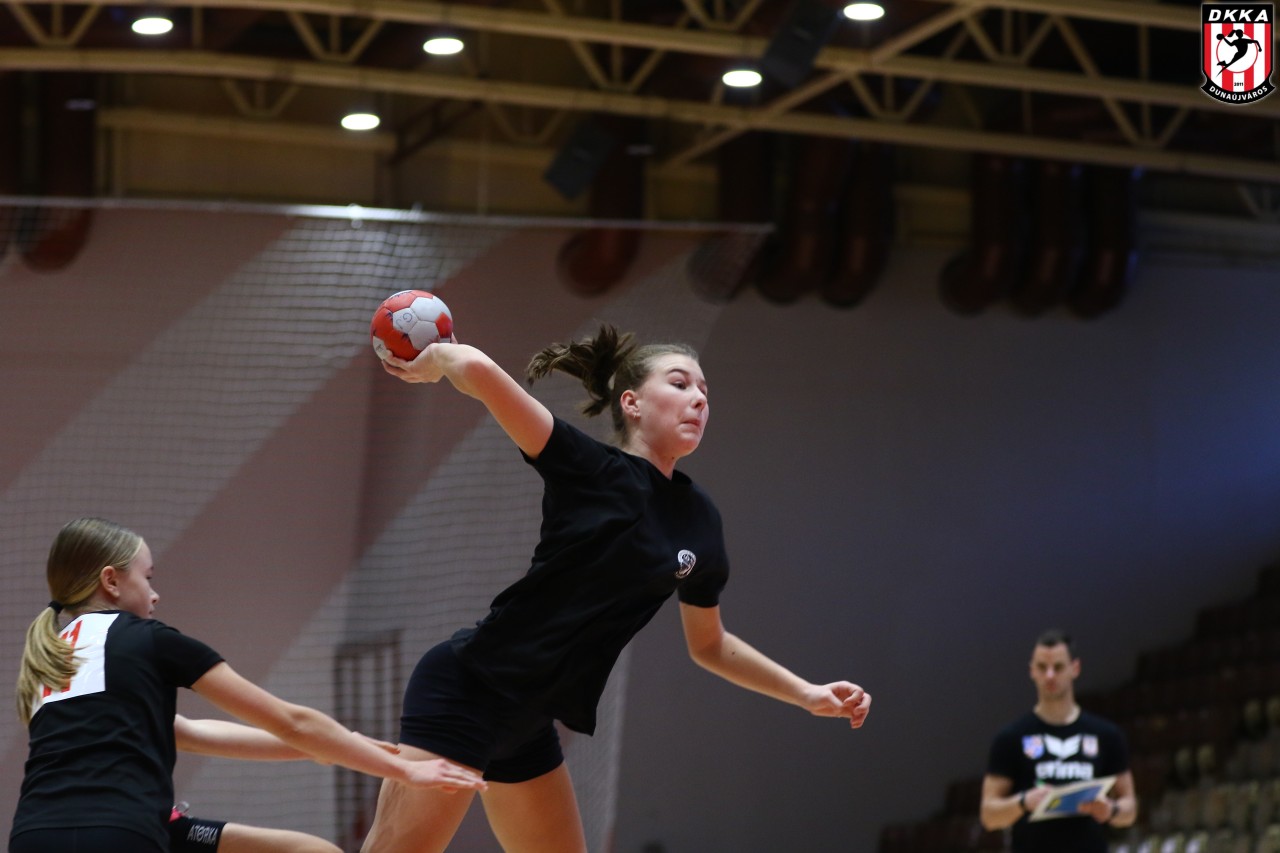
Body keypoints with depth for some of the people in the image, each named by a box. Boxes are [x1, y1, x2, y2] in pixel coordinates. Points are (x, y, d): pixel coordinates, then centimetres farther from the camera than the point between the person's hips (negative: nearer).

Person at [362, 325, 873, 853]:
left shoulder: (700, 520, 9)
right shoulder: (589, 469, -10)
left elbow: (708, 645, 23)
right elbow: (479, 370, -24)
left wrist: (808, 695, 18)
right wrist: (432, 359, -3)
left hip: (527, 723, 8)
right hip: (467, 688, -8)